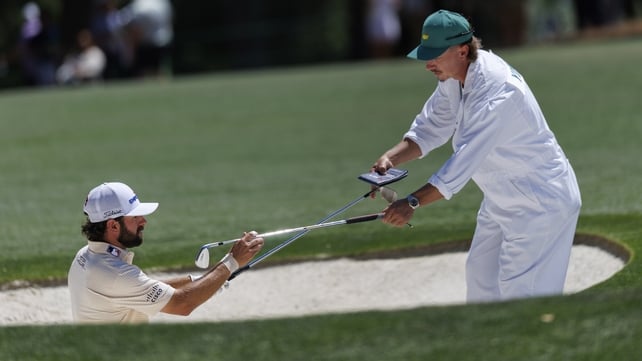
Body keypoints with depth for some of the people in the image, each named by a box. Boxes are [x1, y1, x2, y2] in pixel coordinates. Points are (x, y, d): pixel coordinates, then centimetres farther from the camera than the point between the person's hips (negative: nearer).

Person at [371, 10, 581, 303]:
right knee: (480, 277, 18)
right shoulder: (453, 76, -4)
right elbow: (430, 128, 4)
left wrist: (413, 203, -42)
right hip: (501, 199, 10)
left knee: (519, 291, -13)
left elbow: (466, 160, -38)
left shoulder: (497, 90, -33)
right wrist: (390, 158, -15)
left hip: (541, 202, -10)